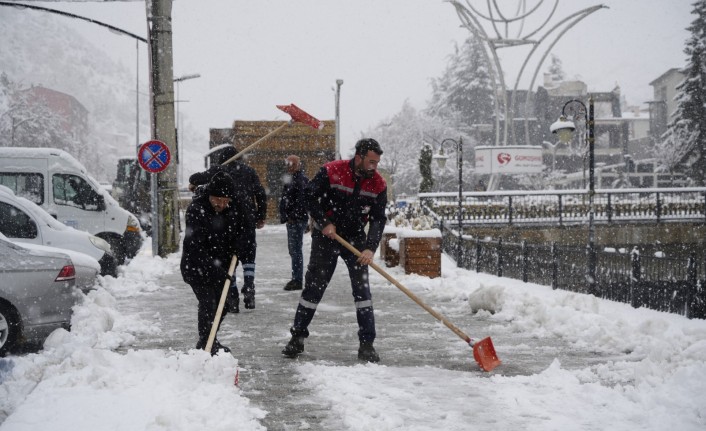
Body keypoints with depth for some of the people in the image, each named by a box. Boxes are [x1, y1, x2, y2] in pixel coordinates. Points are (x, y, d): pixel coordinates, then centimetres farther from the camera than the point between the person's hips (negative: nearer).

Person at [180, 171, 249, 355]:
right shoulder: (196, 209, -27)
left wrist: (238, 246, -11)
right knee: (208, 303, -14)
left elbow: (242, 230, 10)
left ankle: (209, 340, 30)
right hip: (196, 265, -6)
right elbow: (195, 246, -30)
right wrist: (214, 270, -35)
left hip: (220, 264, 6)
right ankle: (206, 345, -3)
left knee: (226, 303, 11)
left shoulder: (237, 206, -11)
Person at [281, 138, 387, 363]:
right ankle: (297, 337, 13)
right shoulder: (332, 171, -17)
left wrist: (370, 248, -23)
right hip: (326, 235, -2)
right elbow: (310, 196, -9)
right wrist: (324, 223, -17)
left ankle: (366, 344, -2)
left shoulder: (378, 184, -9)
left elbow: (378, 220, -10)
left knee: (362, 287, -7)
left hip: (355, 238, 2)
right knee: (314, 286, 1)